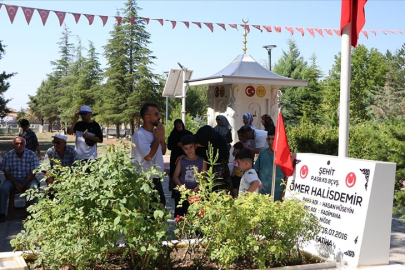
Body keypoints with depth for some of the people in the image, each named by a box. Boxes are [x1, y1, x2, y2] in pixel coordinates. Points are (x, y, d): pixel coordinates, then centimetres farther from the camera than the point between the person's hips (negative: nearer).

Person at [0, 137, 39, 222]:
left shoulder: (31, 155, -7)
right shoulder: (8, 155, -2)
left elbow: (33, 173, -8)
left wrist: (23, 185, -17)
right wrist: (16, 184, -16)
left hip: (28, 179, -1)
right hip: (13, 179, 2)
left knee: (34, 187, -31)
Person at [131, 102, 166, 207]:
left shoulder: (155, 131, 7)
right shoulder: (139, 134, -18)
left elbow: (163, 152, 14)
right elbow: (148, 156, -25)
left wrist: (161, 137, -3)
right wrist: (157, 138, -14)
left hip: (156, 179, 8)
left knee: (161, 205, 18)